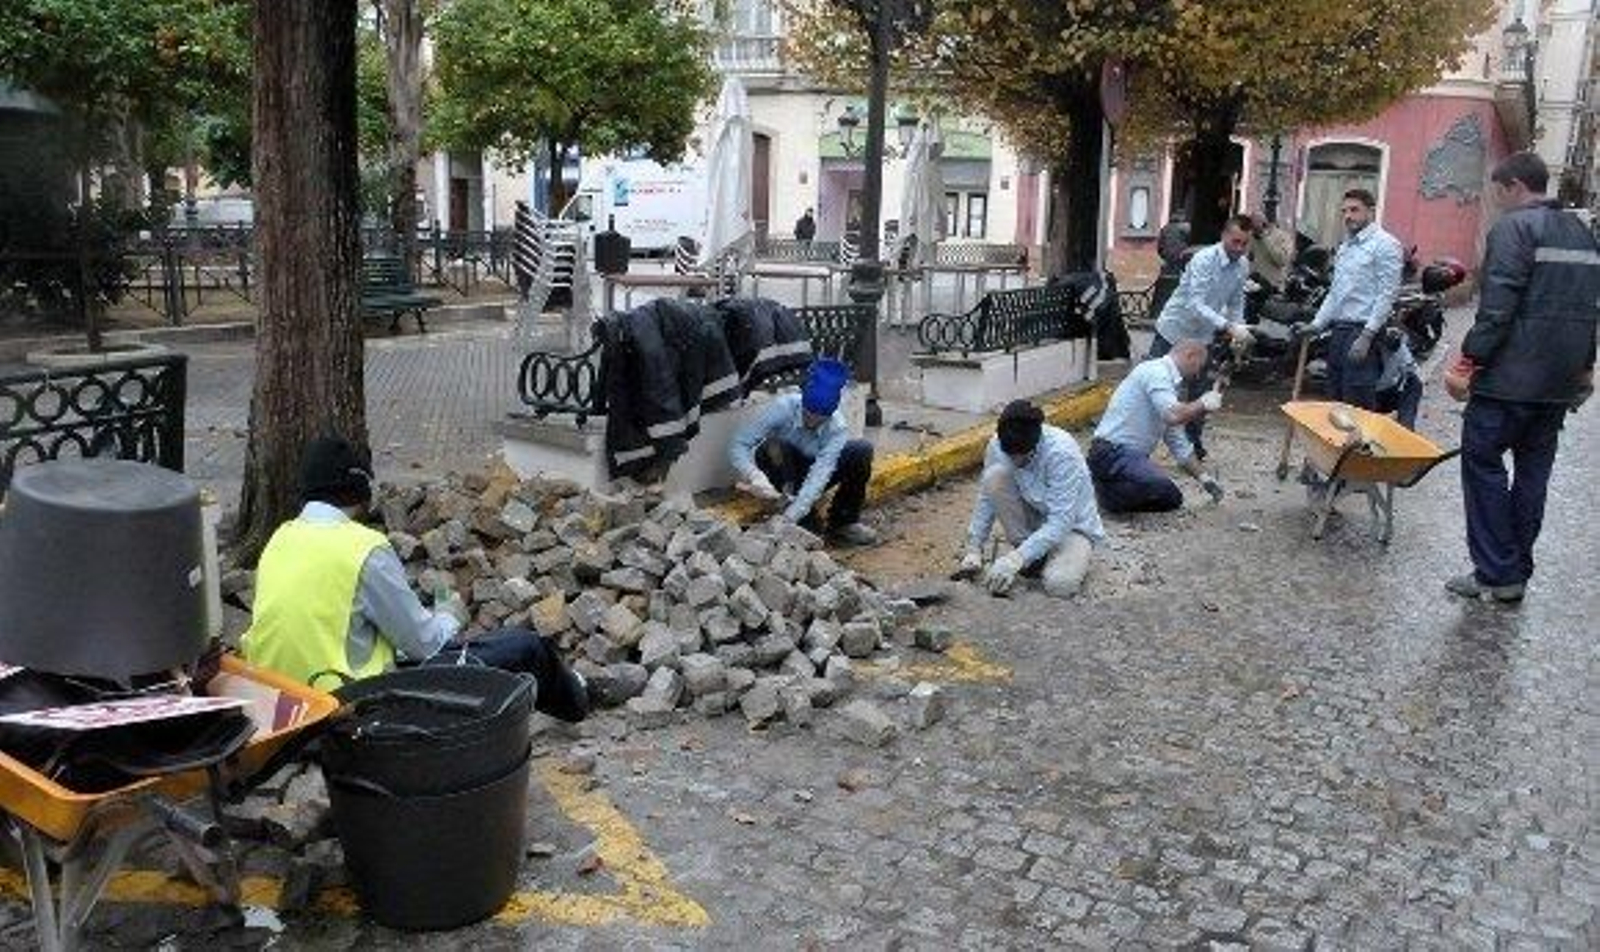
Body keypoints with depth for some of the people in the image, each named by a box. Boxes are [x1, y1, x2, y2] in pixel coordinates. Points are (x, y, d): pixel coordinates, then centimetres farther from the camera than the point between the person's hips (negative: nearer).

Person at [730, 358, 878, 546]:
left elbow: (818, 478, -37)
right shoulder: (784, 407, -29)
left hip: (813, 474, 0)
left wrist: (788, 519, -49)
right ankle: (804, 523, -23)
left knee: (862, 450, -24)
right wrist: (755, 477, -49)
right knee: (774, 447, -35)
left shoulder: (837, 428, -26)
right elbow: (737, 445, -30)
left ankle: (843, 522, -8)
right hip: (783, 470, 0)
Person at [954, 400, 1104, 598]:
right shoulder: (997, 446, -18)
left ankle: (1071, 561, 5)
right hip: (1033, 518, 5)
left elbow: (1061, 521, -33)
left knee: (1060, 585, -34)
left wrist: (1015, 559, -43)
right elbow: (987, 499, -6)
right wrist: (973, 550, -16)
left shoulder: (1062, 452, -31)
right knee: (995, 476, -24)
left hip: (1072, 525, -5)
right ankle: (1031, 557, -8)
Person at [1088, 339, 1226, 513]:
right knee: (1168, 495, -25)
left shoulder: (1168, 380, 19)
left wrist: (1203, 477, 24)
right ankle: (1108, 492, -9)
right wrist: (1203, 404, -9)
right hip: (1113, 453, -11)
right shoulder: (1156, 371, -11)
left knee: (1173, 499, 12)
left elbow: (1177, 442, 25)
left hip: (1132, 456, 11)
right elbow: (1173, 416, -28)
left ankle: (1111, 485, 13)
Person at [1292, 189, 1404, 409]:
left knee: (1358, 407, -9)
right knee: (1335, 401, 12)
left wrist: (1366, 336, -20)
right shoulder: (1345, 246, 19)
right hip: (1339, 331, 9)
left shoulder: (1385, 245, -8)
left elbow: (1387, 295, -14)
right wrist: (1316, 325, 11)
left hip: (1362, 332, -9)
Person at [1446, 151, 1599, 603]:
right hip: (1560, 381, 8)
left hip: (1509, 378, -8)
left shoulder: (1514, 228, -10)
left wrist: (1472, 354, -13)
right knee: (1533, 472, 12)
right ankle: (1517, 574, 18)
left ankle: (1496, 572, -2)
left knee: (1483, 462, 0)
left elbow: (1498, 304, -19)